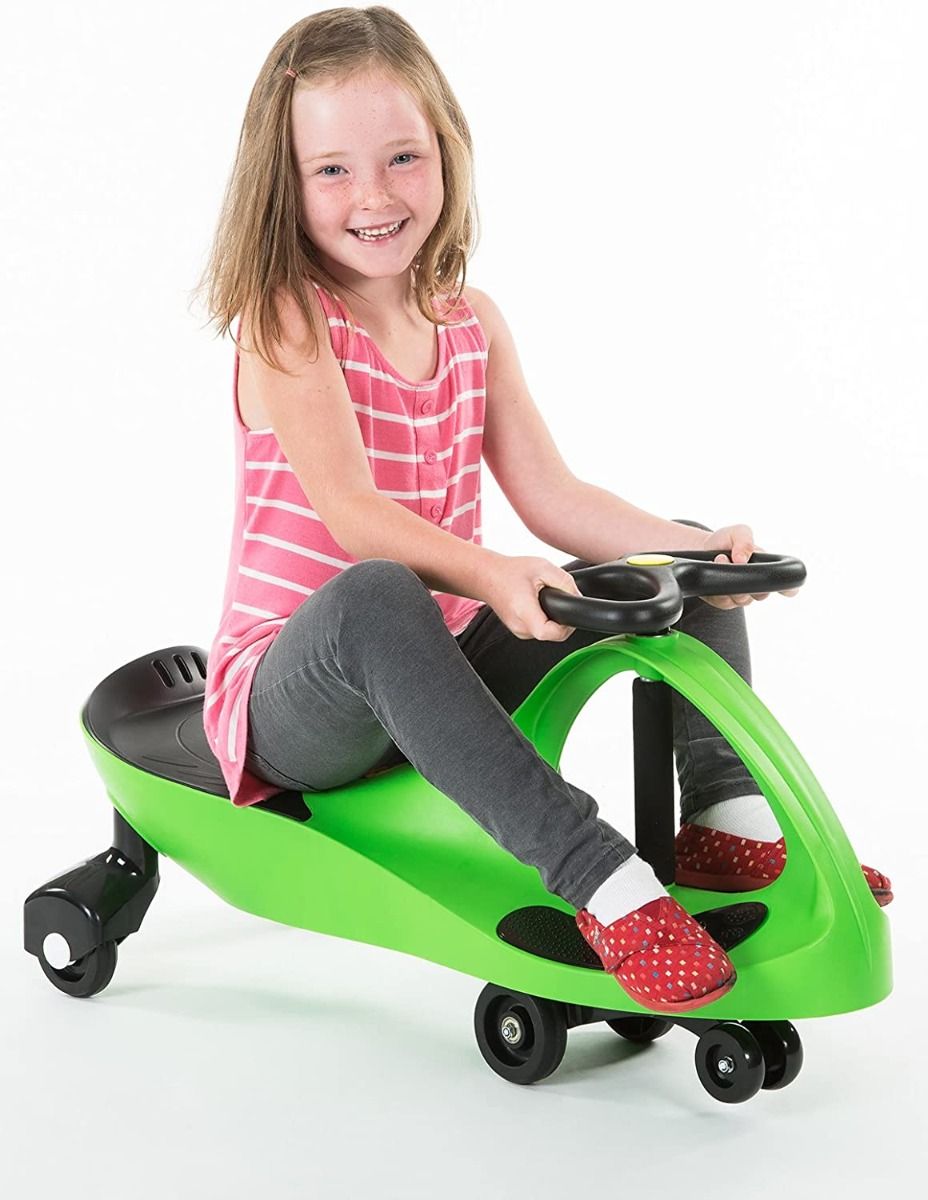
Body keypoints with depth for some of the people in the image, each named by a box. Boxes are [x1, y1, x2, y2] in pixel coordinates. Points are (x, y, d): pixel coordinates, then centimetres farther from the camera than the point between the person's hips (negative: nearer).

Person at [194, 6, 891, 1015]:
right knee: (373, 597, -42)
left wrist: (692, 548, -16)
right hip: (294, 695, -6)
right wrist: (490, 575, -43)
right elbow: (351, 514, -25)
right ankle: (600, 877, -44)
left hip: (435, 670, 7)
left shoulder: (472, 326, 6)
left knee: (684, 562, 2)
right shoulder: (285, 318, -13)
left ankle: (726, 819, -9)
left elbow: (549, 497, 0)